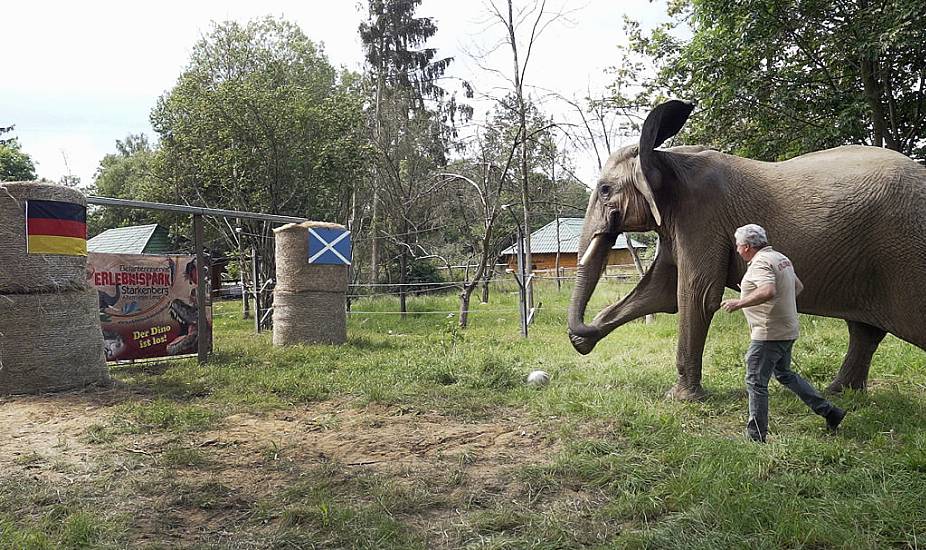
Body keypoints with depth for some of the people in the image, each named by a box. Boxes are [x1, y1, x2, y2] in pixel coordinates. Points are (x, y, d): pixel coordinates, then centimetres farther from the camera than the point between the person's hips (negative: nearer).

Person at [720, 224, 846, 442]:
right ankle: (829, 411, 28)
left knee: (756, 382, -3)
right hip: (787, 331, 10)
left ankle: (756, 436, 4)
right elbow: (798, 286, 25)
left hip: (769, 334, -10)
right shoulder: (781, 258, 14)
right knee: (784, 374, 25)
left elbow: (768, 292, -35)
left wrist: (739, 303, -29)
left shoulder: (760, 263, -18)